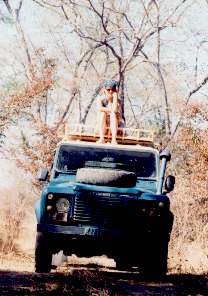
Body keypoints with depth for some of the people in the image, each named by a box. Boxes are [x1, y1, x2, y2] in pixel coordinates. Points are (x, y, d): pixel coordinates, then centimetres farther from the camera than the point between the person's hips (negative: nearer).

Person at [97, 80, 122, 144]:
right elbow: (100, 108, -23)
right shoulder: (101, 100, -2)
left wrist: (115, 96, -20)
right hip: (103, 124, 0)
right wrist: (110, 110, -21)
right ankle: (101, 139, -37)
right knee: (102, 113, -27)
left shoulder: (118, 101, -5)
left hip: (114, 125, 0)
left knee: (113, 114, -28)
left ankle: (114, 139, -41)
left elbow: (115, 110, -26)